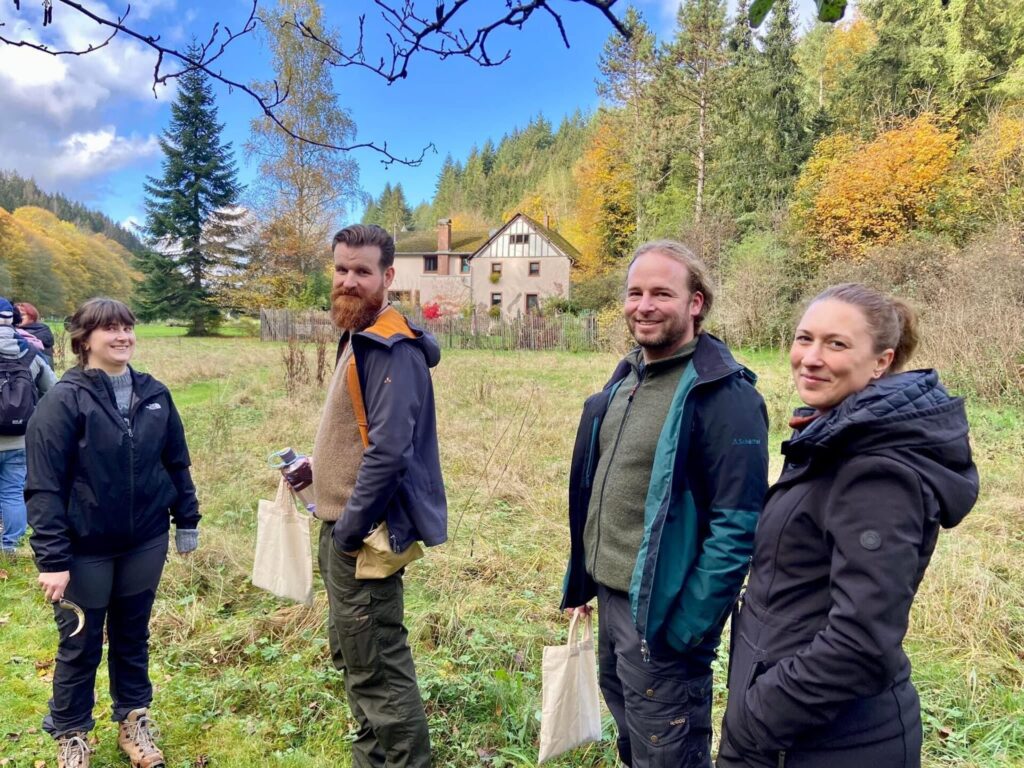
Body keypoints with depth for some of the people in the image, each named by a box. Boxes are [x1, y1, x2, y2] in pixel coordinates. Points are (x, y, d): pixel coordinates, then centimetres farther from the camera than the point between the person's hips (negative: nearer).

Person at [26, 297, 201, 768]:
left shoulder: (154, 394, 0)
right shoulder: (65, 400, -14)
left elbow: (176, 463, 7)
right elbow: (43, 487, -15)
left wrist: (186, 522, 8)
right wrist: (51, 558, -18)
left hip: (145, 542, 4)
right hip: (86, 549, -3)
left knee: (133, 635, 19)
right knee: (81, 645, 13)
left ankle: (133, 720, 38)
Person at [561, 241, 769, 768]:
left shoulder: (723, 394, -19)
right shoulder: (625, 379, 7)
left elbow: (737, 523, -21)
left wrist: (691, 623, -21)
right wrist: (581, 580, 15)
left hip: (661, 614, -8)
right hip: (611, 600, 8)